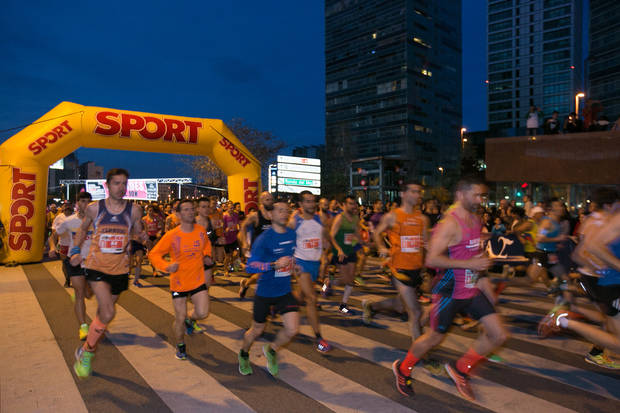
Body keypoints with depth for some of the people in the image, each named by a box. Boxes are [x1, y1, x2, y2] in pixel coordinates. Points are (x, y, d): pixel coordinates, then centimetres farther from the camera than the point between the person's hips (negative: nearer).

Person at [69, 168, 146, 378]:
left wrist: (143, 235, -15)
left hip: (120, 269, 3)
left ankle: (85, 352, 38)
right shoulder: (94, 208, -4)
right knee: (108, 312, -18)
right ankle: (86, 351, 6)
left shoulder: (134, 210, -4)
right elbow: (83, 229, 13)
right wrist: (76, 250, 0)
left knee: (103, 312, 15)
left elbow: (138, 232, 8)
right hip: (97, 266, -2)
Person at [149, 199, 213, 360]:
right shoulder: (171, 235, -16)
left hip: (198, 280, 3)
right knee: (180, 319, 6)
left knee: (202, 313, -7)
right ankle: (180, 345, 36)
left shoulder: (201, 230, -5)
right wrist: (167, 266, -27)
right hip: (179, 282, -2)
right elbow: (154, 254, -11)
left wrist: (207, 255, 1)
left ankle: (190, 318, 31)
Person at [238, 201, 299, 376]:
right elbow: (250, 266, -24)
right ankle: (243, 355, 45)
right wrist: (275, 265, -33)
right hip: (265, 292, -4)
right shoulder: (264, 239, -18)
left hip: (285, 292, 4)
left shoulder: (292, 234, -1)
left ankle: (271, 350, 24)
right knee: (257, 330, 13)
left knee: (292, 330, -7)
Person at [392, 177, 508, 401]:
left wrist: (481, 261, 8)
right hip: (450, 291, -8)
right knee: (434, 337, 8)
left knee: (499, 334, 2)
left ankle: (460, 369, 21)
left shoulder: (475, 220, 7)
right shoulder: (449, 223, -21)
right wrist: (468, 264, -28)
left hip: (471, 288, 8)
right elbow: (432, 259, -28)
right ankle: (402, 370, 34)